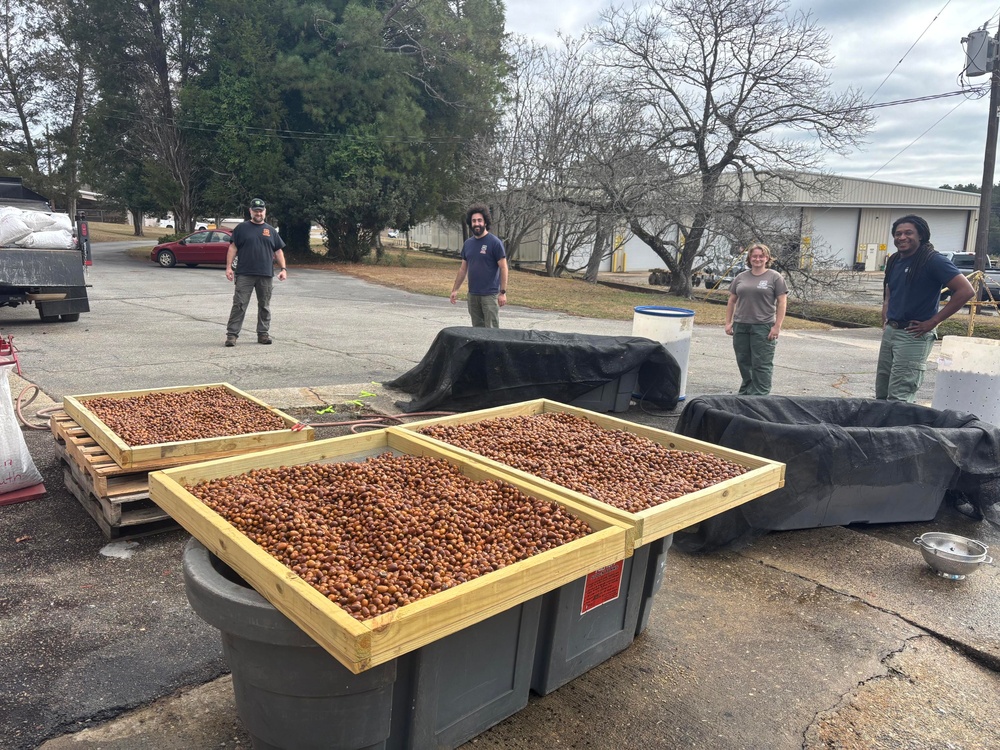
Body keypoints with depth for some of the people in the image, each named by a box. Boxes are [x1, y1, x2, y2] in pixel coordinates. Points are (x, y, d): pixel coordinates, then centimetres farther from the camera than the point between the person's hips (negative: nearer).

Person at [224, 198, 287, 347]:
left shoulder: (271, 231, 12)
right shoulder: (241, 228, 6)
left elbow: (278, 251, 12)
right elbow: (233, 247, 3)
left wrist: (283, 269, 2)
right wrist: (229, 267, -5)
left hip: (266, 275, 3)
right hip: (244, 274, -2)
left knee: (264, 306, 9)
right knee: (239, 305, -4)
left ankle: (263, 333, 18)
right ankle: (232, 334, -2)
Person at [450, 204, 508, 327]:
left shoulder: (494, 242, -8)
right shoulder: (468, 243, 10)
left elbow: (503, 268, -9)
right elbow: (463, 269, 16)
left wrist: (503, 292, -15)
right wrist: (455, 289, 13)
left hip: (490, 294, -6)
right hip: (472, 294, 6)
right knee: (477, 329, 11)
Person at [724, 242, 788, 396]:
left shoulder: (774, 277, 1)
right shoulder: (741, 277, 12)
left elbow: (782, 302, -3)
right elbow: (732, 301, 15)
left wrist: (777, 326, -10)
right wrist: (728, 322, 8)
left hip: (763, 328, -4)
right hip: (740, 326, 4)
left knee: (761, 364, -4)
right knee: (743, 362, 11)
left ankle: (760, 396, 0)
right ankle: (745, 393, 25)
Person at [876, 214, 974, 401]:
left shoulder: (933, 260, -10)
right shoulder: (894, 261, 11)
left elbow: (966, 291, -17)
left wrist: (933, 321, -15)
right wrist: (886, 320, 11)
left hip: (914, 336, -8)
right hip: (890, 332, 8)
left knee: (898, 400, -10)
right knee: (881, 395, 12)